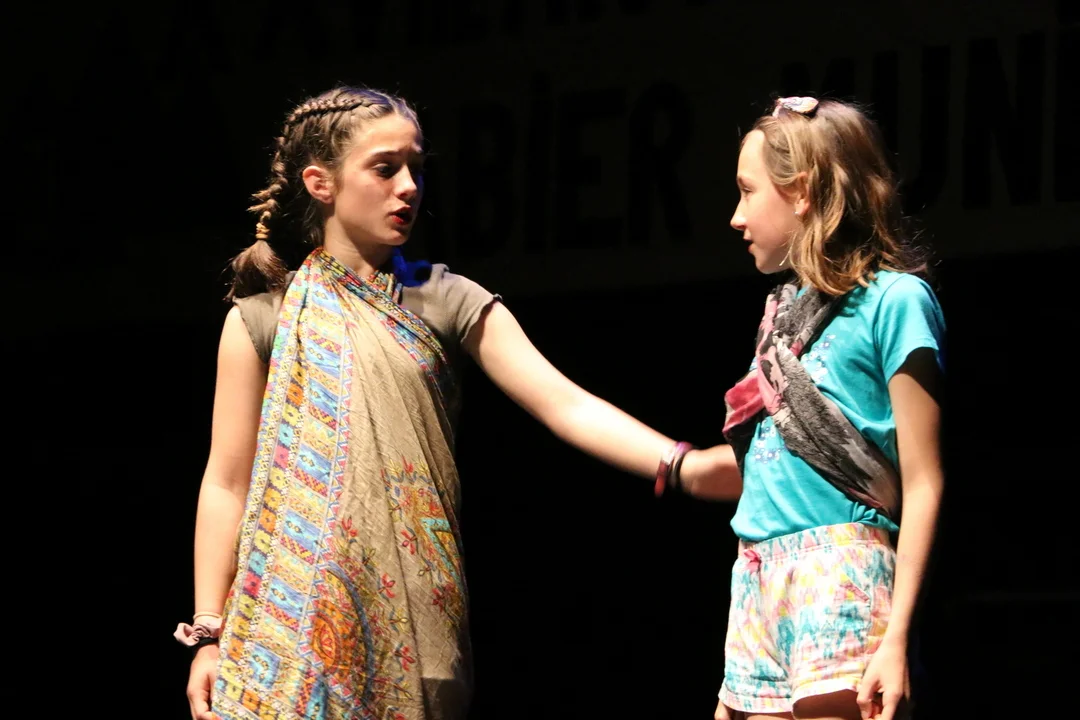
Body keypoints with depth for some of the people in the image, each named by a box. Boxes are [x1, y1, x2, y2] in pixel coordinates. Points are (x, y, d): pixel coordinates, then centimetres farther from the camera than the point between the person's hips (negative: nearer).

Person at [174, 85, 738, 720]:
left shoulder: (448, 303, 7)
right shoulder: (264, 318, 5)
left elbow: (565, 403, -4)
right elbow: (227, 482, 4)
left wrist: (682, 465, -19)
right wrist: (208, 634, -1)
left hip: (411, 614, 1)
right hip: (292, 611, -1)